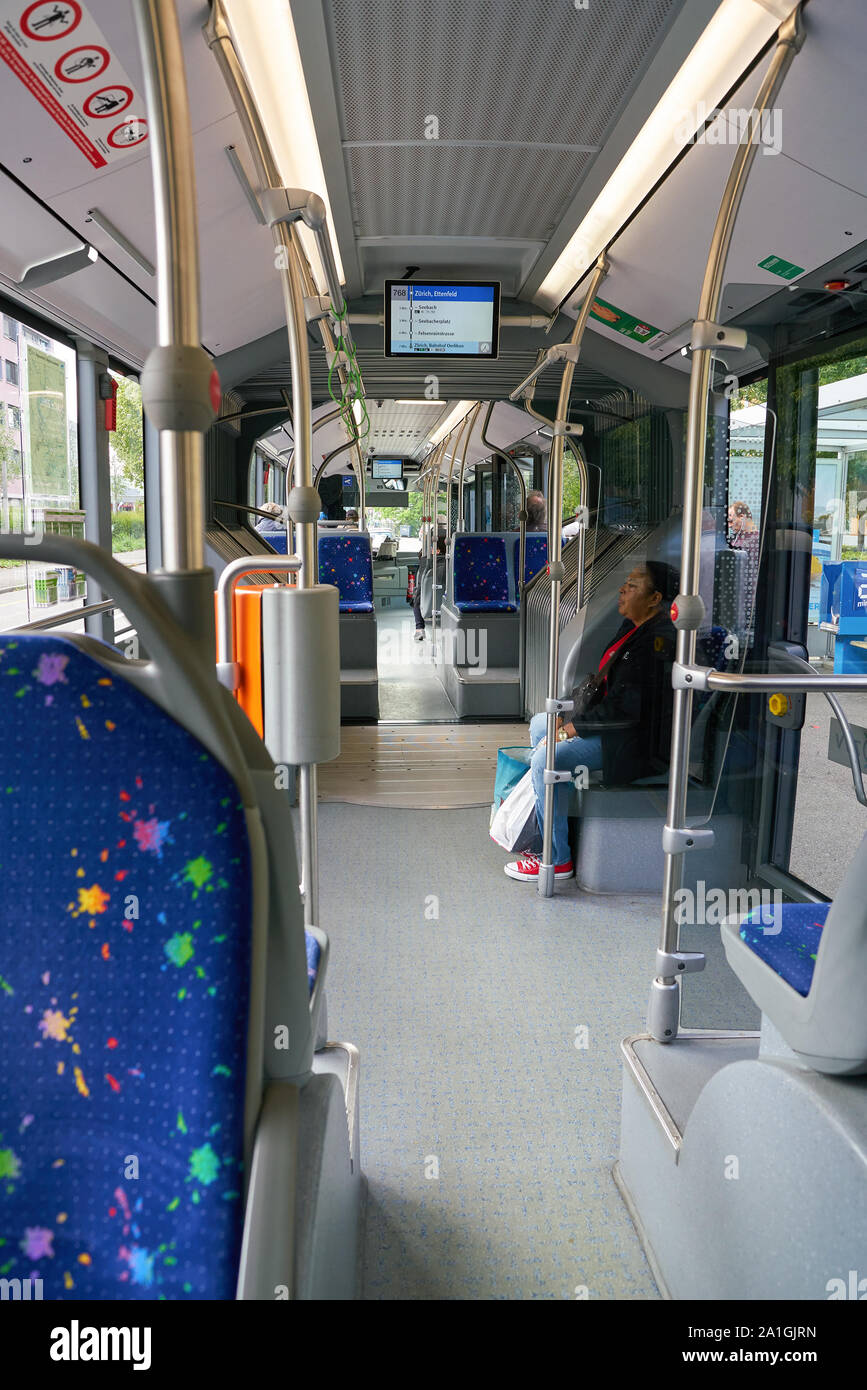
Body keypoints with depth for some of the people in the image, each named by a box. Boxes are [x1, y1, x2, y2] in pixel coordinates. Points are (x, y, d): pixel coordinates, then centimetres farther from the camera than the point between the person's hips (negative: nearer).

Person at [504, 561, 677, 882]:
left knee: (548, 758, -23)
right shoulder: (631, 626, 9)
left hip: (634, 741, -11)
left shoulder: (657, 641, -24)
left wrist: (572, 728, -19)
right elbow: (605, 680, 16)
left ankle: (557, 859, -11)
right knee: (540, 724, 16)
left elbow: (628, 707, -27)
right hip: (612, 722, 11)